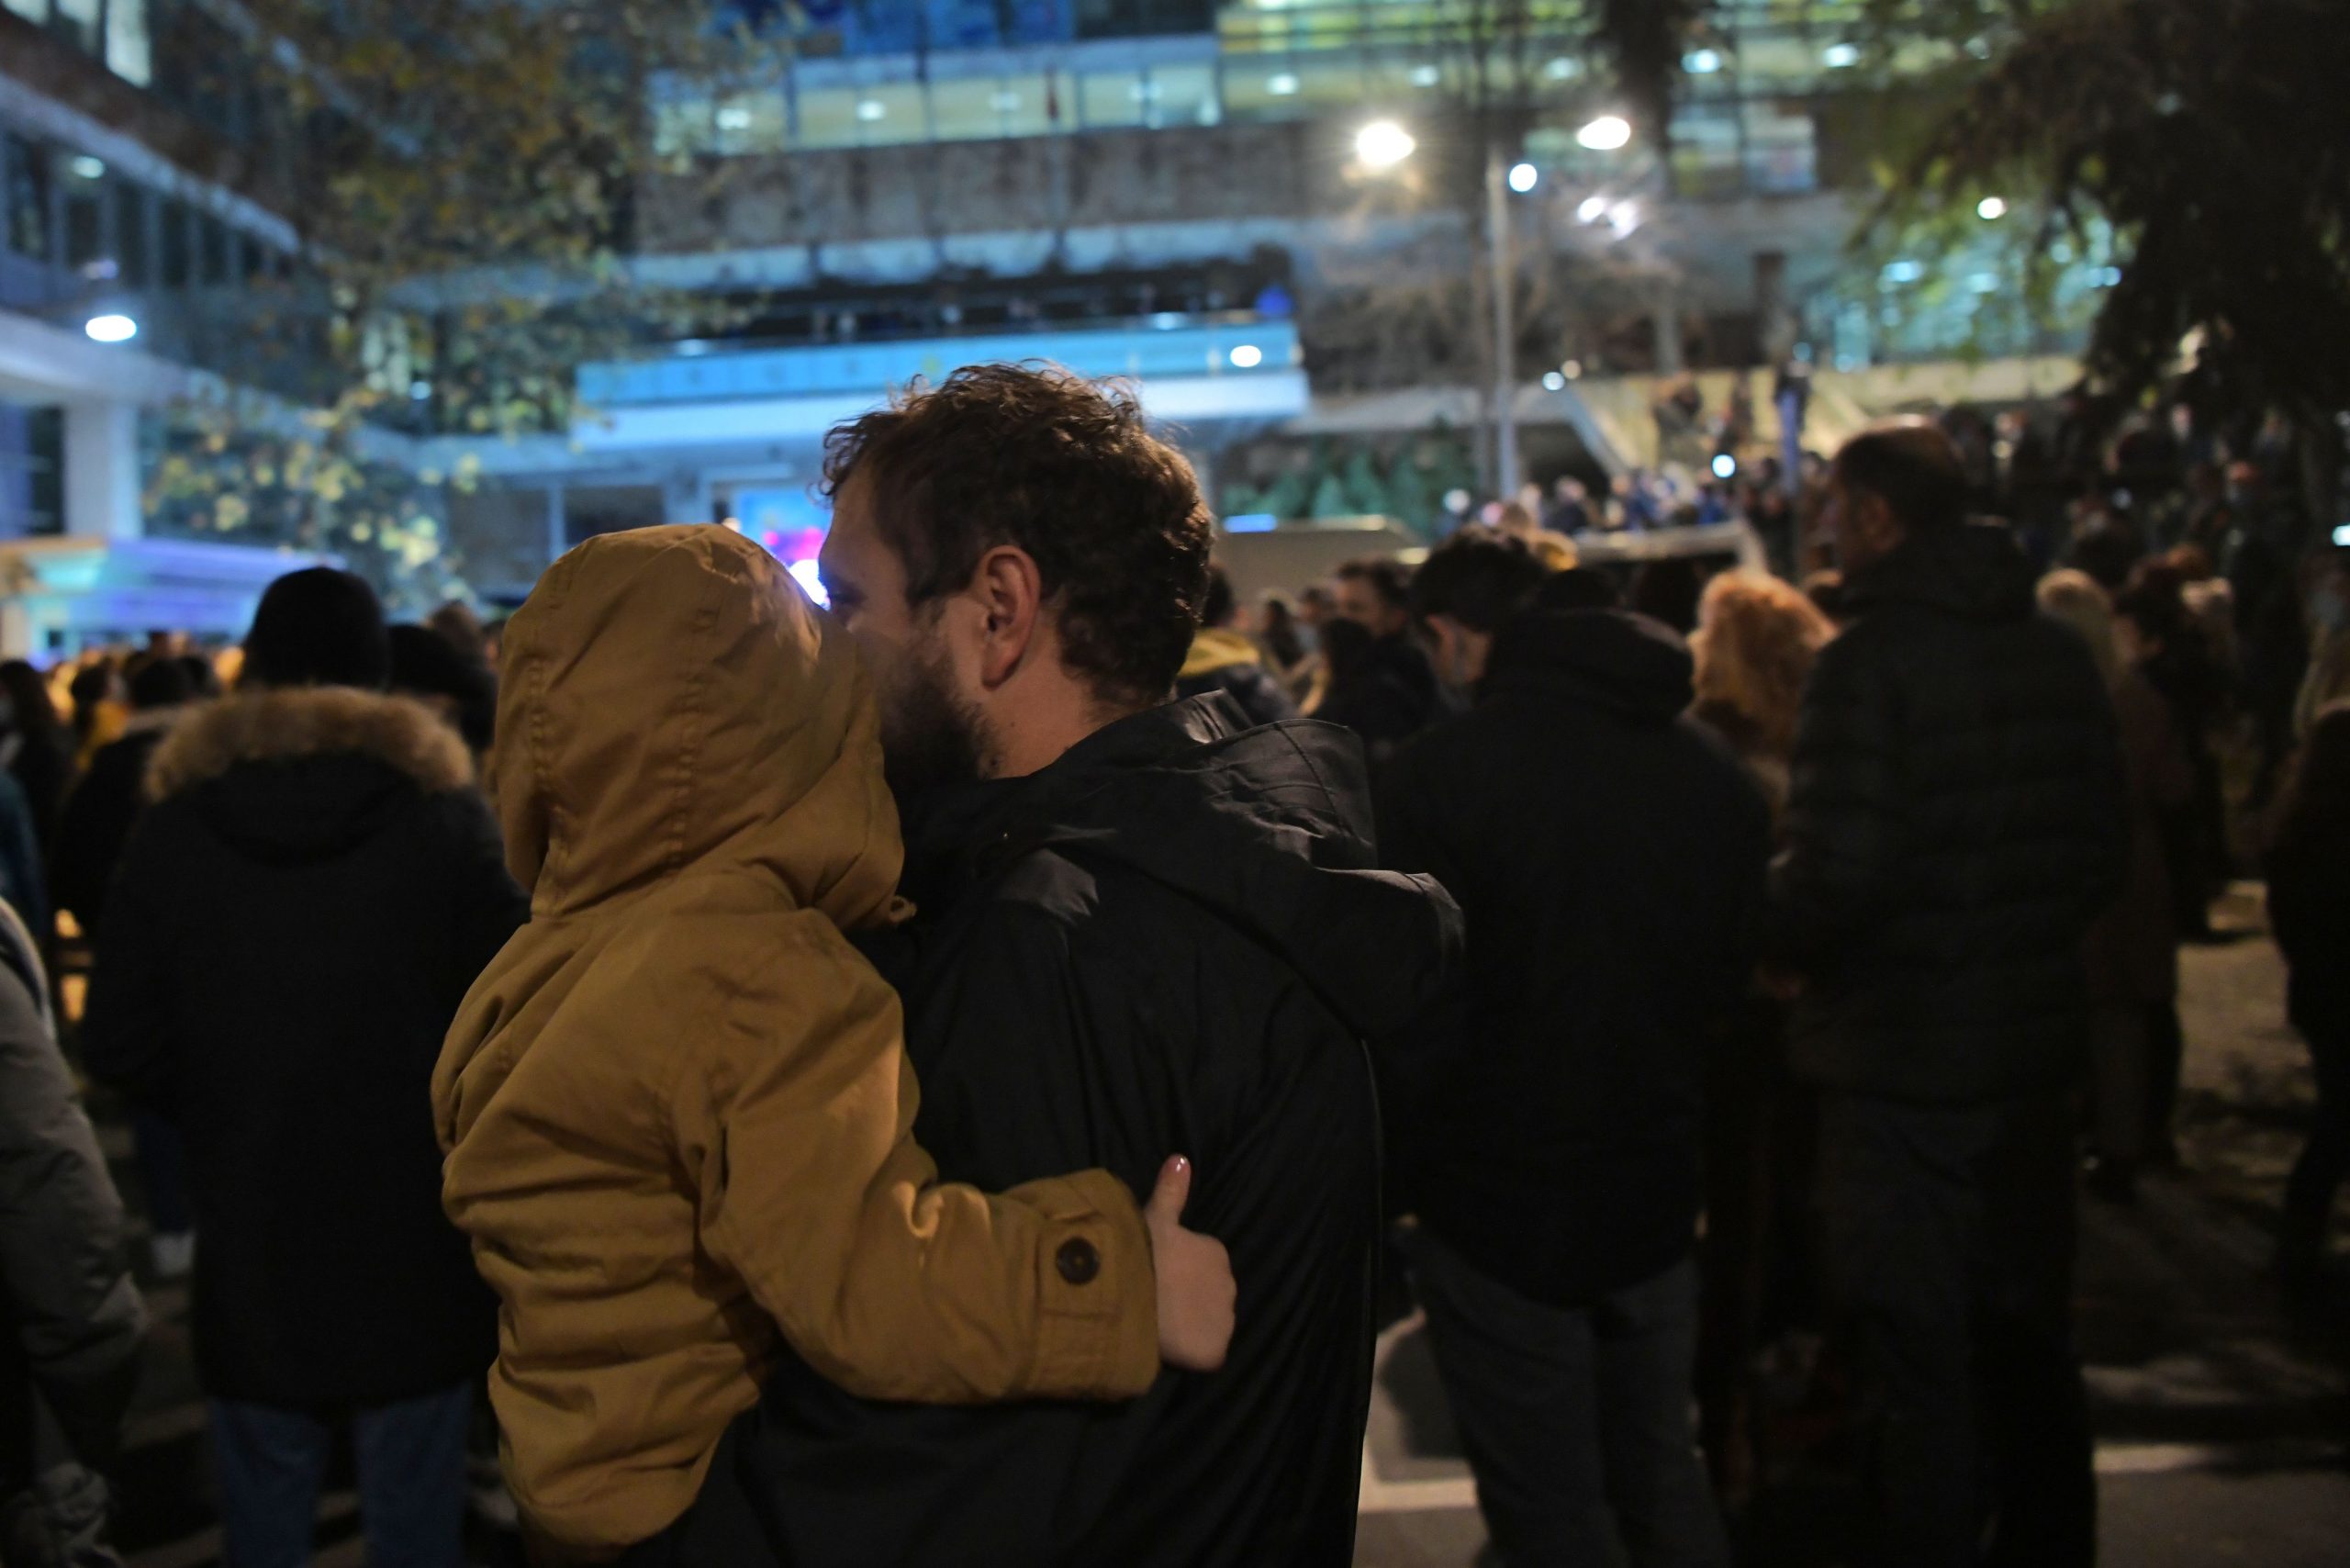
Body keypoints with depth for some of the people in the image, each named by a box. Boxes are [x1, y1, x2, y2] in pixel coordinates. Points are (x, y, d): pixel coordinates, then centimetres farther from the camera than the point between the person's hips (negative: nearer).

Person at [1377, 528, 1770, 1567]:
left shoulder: (1437, 771, -17)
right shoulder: (1709, 767, 2)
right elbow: (1733, 973, 11)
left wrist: (1402, 1151, 2)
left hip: (1498, 1197, -5)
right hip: (1656, 1183, 6)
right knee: (1662, 1475, 21)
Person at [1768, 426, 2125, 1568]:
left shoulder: (1872, 658, -18)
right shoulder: (2058, 654, 4)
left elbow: (1836, 875, -24)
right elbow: (2103, 849, 10)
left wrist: (1773, 934, -5)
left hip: (1900, 1058, -7)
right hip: (2036, 1045, 7)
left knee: (1917, 1359, 3)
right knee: (2029, 1337, 21)